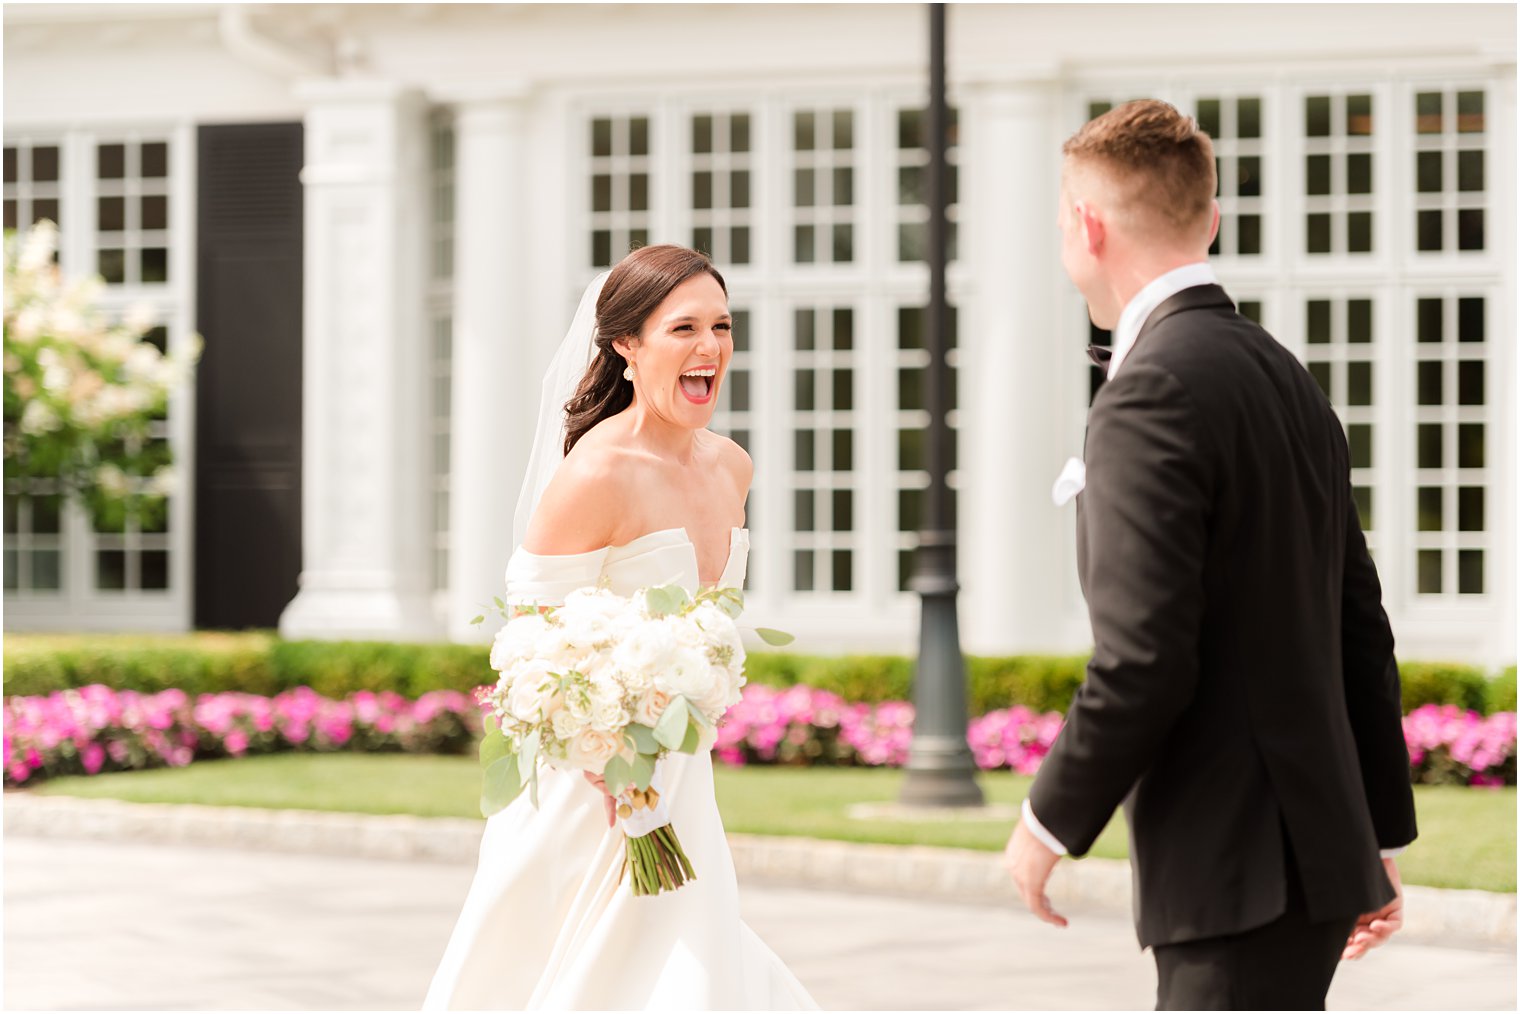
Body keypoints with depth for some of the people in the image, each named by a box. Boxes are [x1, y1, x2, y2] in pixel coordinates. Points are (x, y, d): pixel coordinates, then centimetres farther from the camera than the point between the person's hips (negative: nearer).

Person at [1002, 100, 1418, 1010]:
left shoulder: (1152, 398, -16)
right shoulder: (1287, 380, 13)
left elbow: (1143, 662, -21)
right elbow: (1360, 628, 17)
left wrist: (1051, 822, -6)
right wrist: (1381, 833, 22)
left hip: (1245, 877, -9)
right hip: (1317, 847, 9)